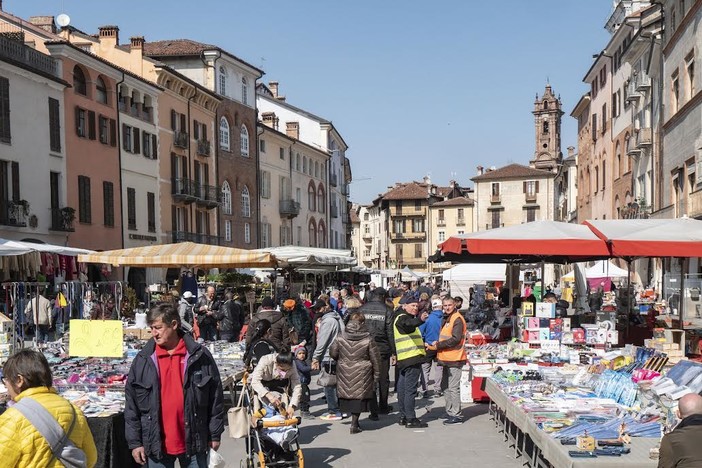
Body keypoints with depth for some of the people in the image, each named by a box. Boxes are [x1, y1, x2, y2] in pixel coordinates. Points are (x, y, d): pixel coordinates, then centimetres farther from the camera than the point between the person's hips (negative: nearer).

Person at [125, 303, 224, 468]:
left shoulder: (199, 356, -3)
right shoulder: (143, 360, 1)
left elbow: (215, 398, 1)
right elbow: (132, 405, 3)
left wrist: (215, 434, 2)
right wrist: (134, 442, 1)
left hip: (193, 442, -1)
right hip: (157, 443, 1)